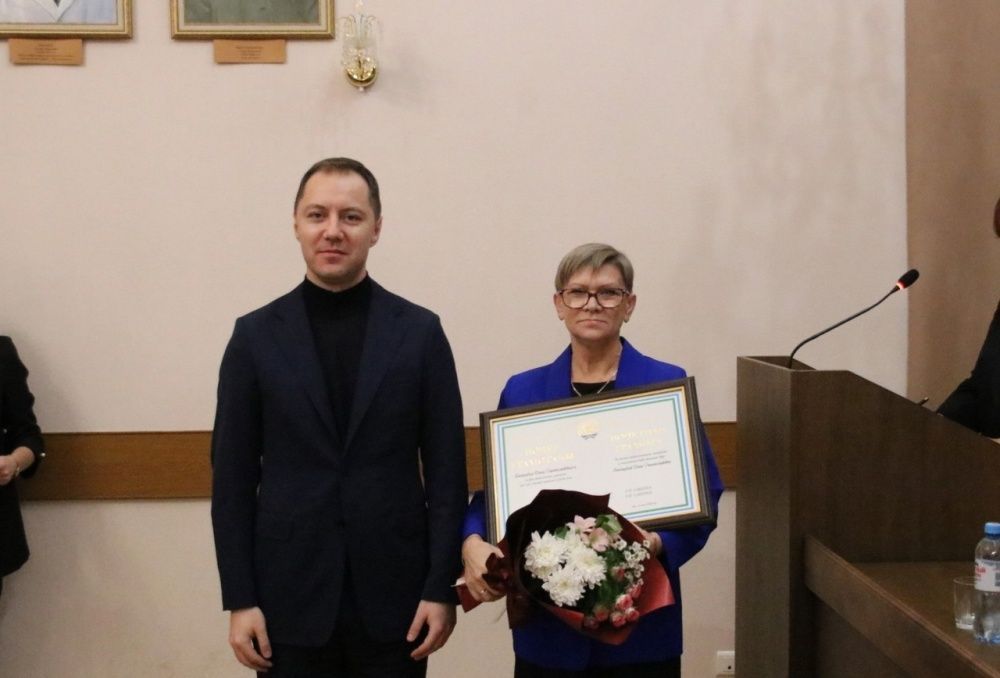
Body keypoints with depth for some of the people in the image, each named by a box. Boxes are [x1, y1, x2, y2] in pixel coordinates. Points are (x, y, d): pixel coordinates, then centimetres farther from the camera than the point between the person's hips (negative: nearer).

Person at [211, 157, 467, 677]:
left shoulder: (420, 332, 2)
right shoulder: (256, 336, 3)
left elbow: (446, 471, 1)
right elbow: (233, 478, 2)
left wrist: (442, 587, -5)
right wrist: (239, 599, -3)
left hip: (394, 597, 0)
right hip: (290, 598, 0)